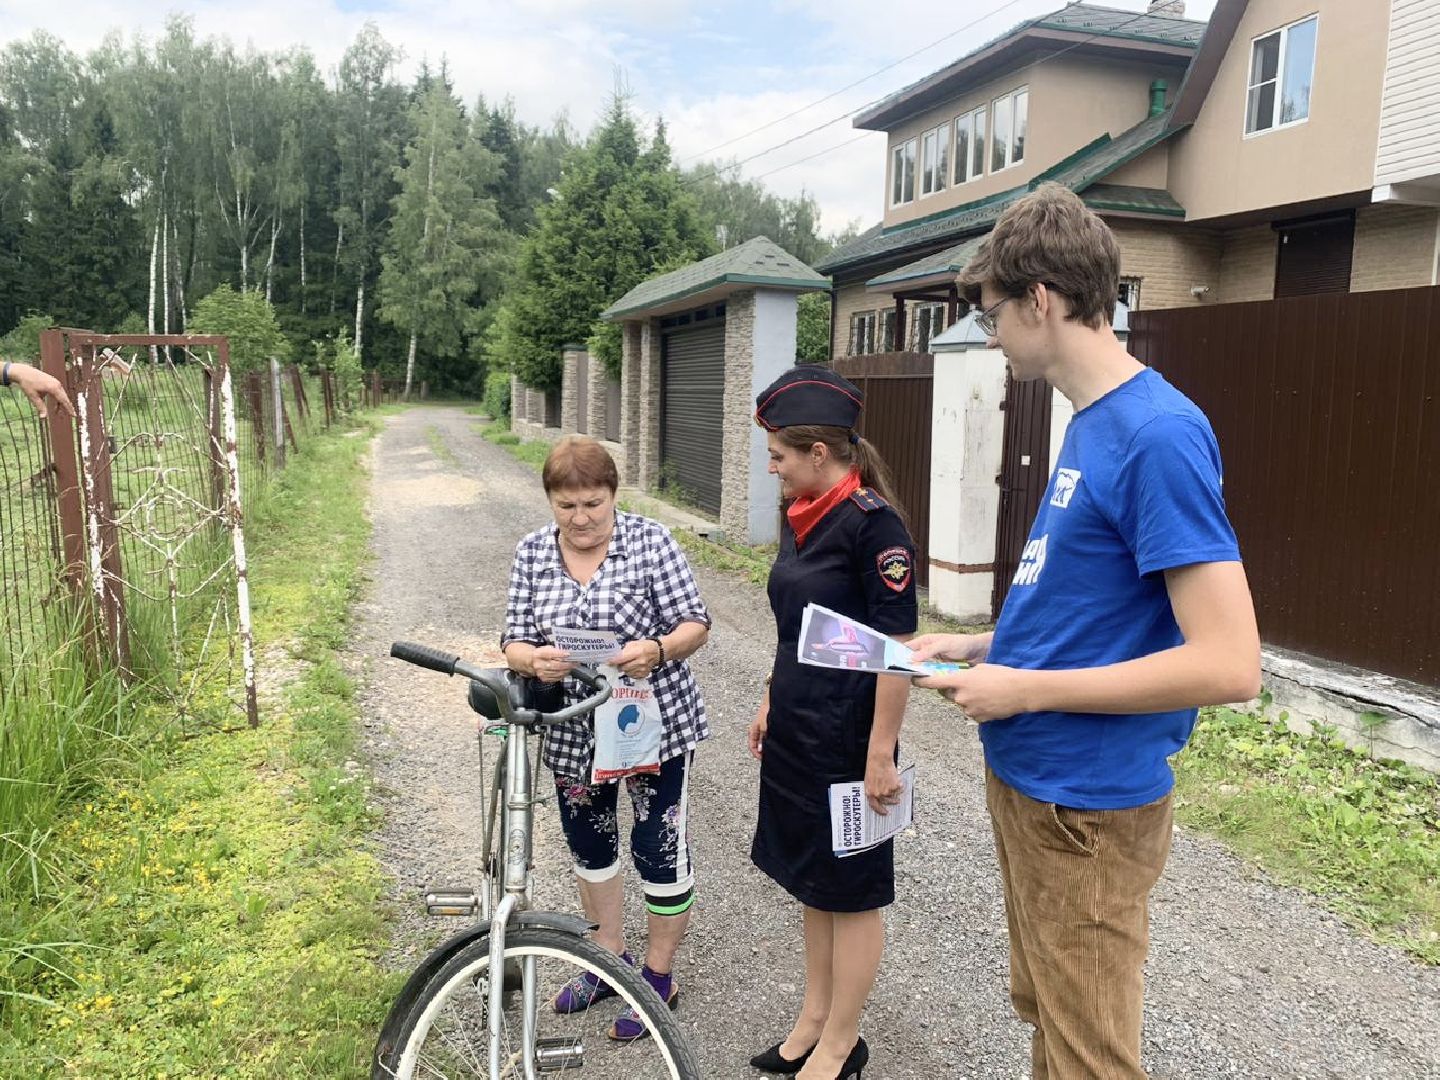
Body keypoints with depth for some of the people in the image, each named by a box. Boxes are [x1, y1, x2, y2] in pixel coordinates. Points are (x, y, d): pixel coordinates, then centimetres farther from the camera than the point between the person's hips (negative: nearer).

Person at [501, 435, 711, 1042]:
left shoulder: (650, 541, -12)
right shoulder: (532, 554, -2)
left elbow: (694, 625, -11)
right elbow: (514, 642, -3)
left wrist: (657, 650, -32)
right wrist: (533, 660, -26)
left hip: (654, 724, -4)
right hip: (575, 732, 5)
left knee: (659, 849, 6)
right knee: (588, 845, 19)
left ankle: (658, 978, 28)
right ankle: (609, 960, 42)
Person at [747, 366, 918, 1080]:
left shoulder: (871, 523, -19)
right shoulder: (799, 516, 6)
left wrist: (881, 754, -19)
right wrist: (772, 701, 19)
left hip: (846, 738, -8)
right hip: (796, 731, 8)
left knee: (850, 892, 8)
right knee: (810, 879, 19)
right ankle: (813, 1021, 36)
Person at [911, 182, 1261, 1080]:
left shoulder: (1158, 434, -22)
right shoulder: (1091, 423, 7)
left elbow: (1229, 665, -26)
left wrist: (1021, 689, -20)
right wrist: (981, 647, 5)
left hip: (1088, 807, -9)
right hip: (1029, 781, 9)